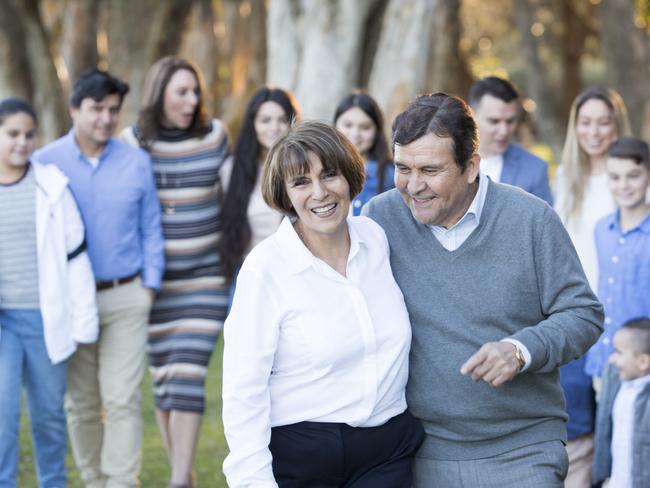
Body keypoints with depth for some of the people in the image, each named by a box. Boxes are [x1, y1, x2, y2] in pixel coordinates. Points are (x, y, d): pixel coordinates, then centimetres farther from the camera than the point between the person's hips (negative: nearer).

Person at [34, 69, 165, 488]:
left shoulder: (137, 162, 4)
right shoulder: (45, 163, 0)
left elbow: (151, 230, 9)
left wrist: (150, 285, 1)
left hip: (126, 299, 0)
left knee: (123, 399, -7)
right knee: (81, 403, 8)